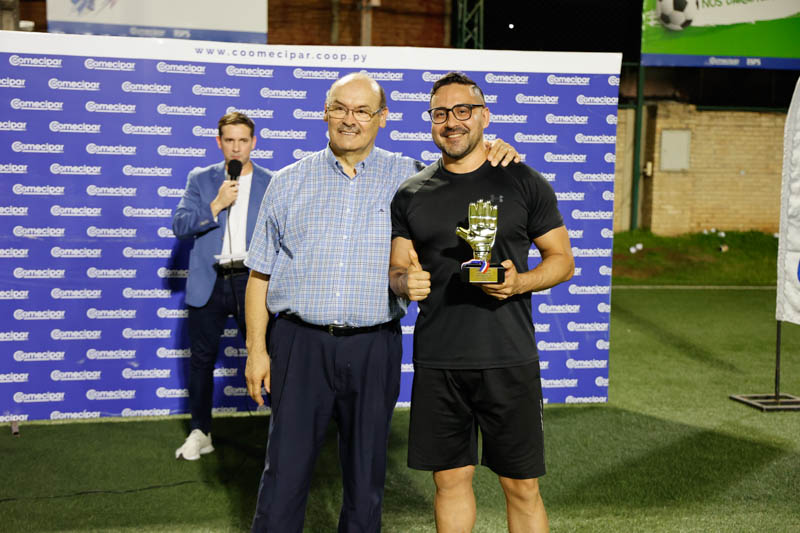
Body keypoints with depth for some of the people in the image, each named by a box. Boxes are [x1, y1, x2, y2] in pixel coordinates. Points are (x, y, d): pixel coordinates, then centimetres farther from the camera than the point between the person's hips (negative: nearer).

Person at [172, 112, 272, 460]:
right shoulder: (201, 179, 9)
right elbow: (179, 226, -1)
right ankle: (200, 433, 21)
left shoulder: (271, 183, 7)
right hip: (209, 283, 2)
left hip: (251, 282, -1)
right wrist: (216, 206, -14)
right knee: (202, 360, 8)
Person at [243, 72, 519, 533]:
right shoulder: (290, 182, 6)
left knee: (366, 476, 11)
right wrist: (257, 348, 1)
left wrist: (495, 156, -8)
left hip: (374, 348, 0)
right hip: (300, 343, 0)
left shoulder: (409, 178, 5)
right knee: (285, 474, 2)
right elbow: (261, 273, 7)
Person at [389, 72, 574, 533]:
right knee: (451, 479, 11)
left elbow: (563, 261, 5)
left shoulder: (524, 183, 2)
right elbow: (397, 268, 13)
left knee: (522, 486, 4)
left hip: (509, 361, -2)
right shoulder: (412, 194, 9)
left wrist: (520, 282, -14)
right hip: (436, 363, 2)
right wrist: (405, 282, -11)